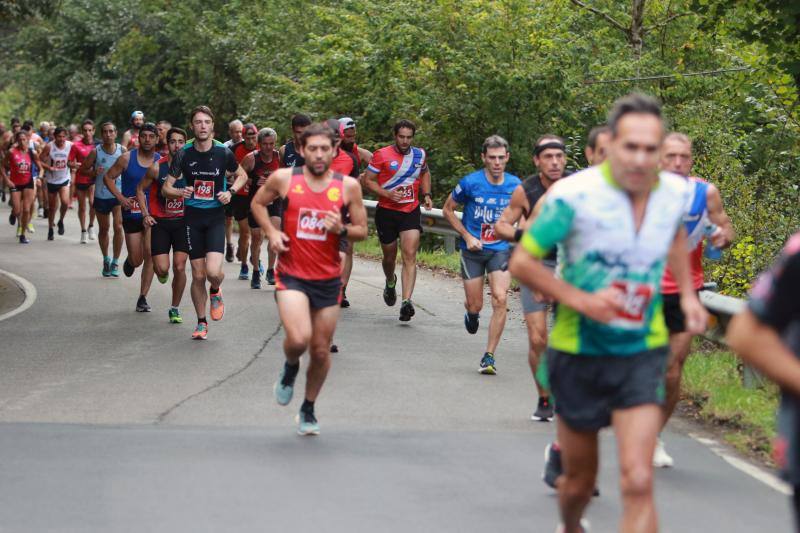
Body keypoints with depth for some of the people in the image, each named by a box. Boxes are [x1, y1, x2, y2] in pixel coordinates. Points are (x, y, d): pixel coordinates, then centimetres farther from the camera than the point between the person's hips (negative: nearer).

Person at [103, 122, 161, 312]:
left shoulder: (161, 162, -2)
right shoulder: (127, 158, -6)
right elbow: (108, 177, 2)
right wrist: (120, 198, -10)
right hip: (131, 213, -1)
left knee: (149, 255, -10)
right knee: (136, 260, 3)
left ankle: (143, 297, 1)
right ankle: (129, 261, 42)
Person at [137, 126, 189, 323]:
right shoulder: (157, 168, -9)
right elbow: (141, 189, 4)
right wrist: (145, 214, -6)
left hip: (183, 221, 1)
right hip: (160, 222, -1)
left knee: (179, 267, -4)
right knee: (162, 268, -9)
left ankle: (175, 308, 13)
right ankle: (161, 273, 30)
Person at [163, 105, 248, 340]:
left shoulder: (223, 153, -5)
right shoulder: (183, 154, -5)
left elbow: (242, 175, 13)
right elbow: (166, 187, -1)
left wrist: (230, 192, -6)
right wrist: (180, 192, -23)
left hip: (216, 217, -1)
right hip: (192, 217, 1)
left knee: (213, 271, -18)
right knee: (198, 275, 4)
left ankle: (215, 292, 19)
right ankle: (201, 323, 22)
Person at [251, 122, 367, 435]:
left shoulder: (348, 186, -4)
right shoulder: (283, 179, -6)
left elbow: (362, 231, 4)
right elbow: (257, 203, 12)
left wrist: (341, 230, -18)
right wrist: (271, 232, -4)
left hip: (328, 279, 2)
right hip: (292, 276, -2)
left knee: (321, 351, 10)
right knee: (298, 338, -24)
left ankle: (308, 410, 33)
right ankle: (290, 368, 14)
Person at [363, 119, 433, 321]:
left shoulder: (420, 155, 5)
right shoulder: (382, 155, -7)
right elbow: (368, 180, -5)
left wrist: (426, 195, 10)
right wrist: (387, 193, -19)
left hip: (411, 211, 1)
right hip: (386, 211, -1)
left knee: (410, 255, -14)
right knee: (389, 256, 12)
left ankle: (406, 302, -22)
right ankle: (390, 283, 47)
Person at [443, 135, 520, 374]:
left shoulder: (515, 185, -3)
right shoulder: (471, 183, -11)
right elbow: (448, 209, 2)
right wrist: (467, 236, -6)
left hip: (501, 249, 1)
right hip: (473, 250, -1)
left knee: (500, 299, -17)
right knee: (475, 305, 3)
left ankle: (489, 356, -7)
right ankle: (471, 314, 45)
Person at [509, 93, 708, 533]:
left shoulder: (675, 192, -6)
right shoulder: (574, 195, -19)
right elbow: (522, 262, -12)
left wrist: (687, 294, 10)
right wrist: (581, 300, -23)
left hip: (643, 353, 2)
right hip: (579, 352, -2)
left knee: (637, 482, -14)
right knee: (579, 481, 14)